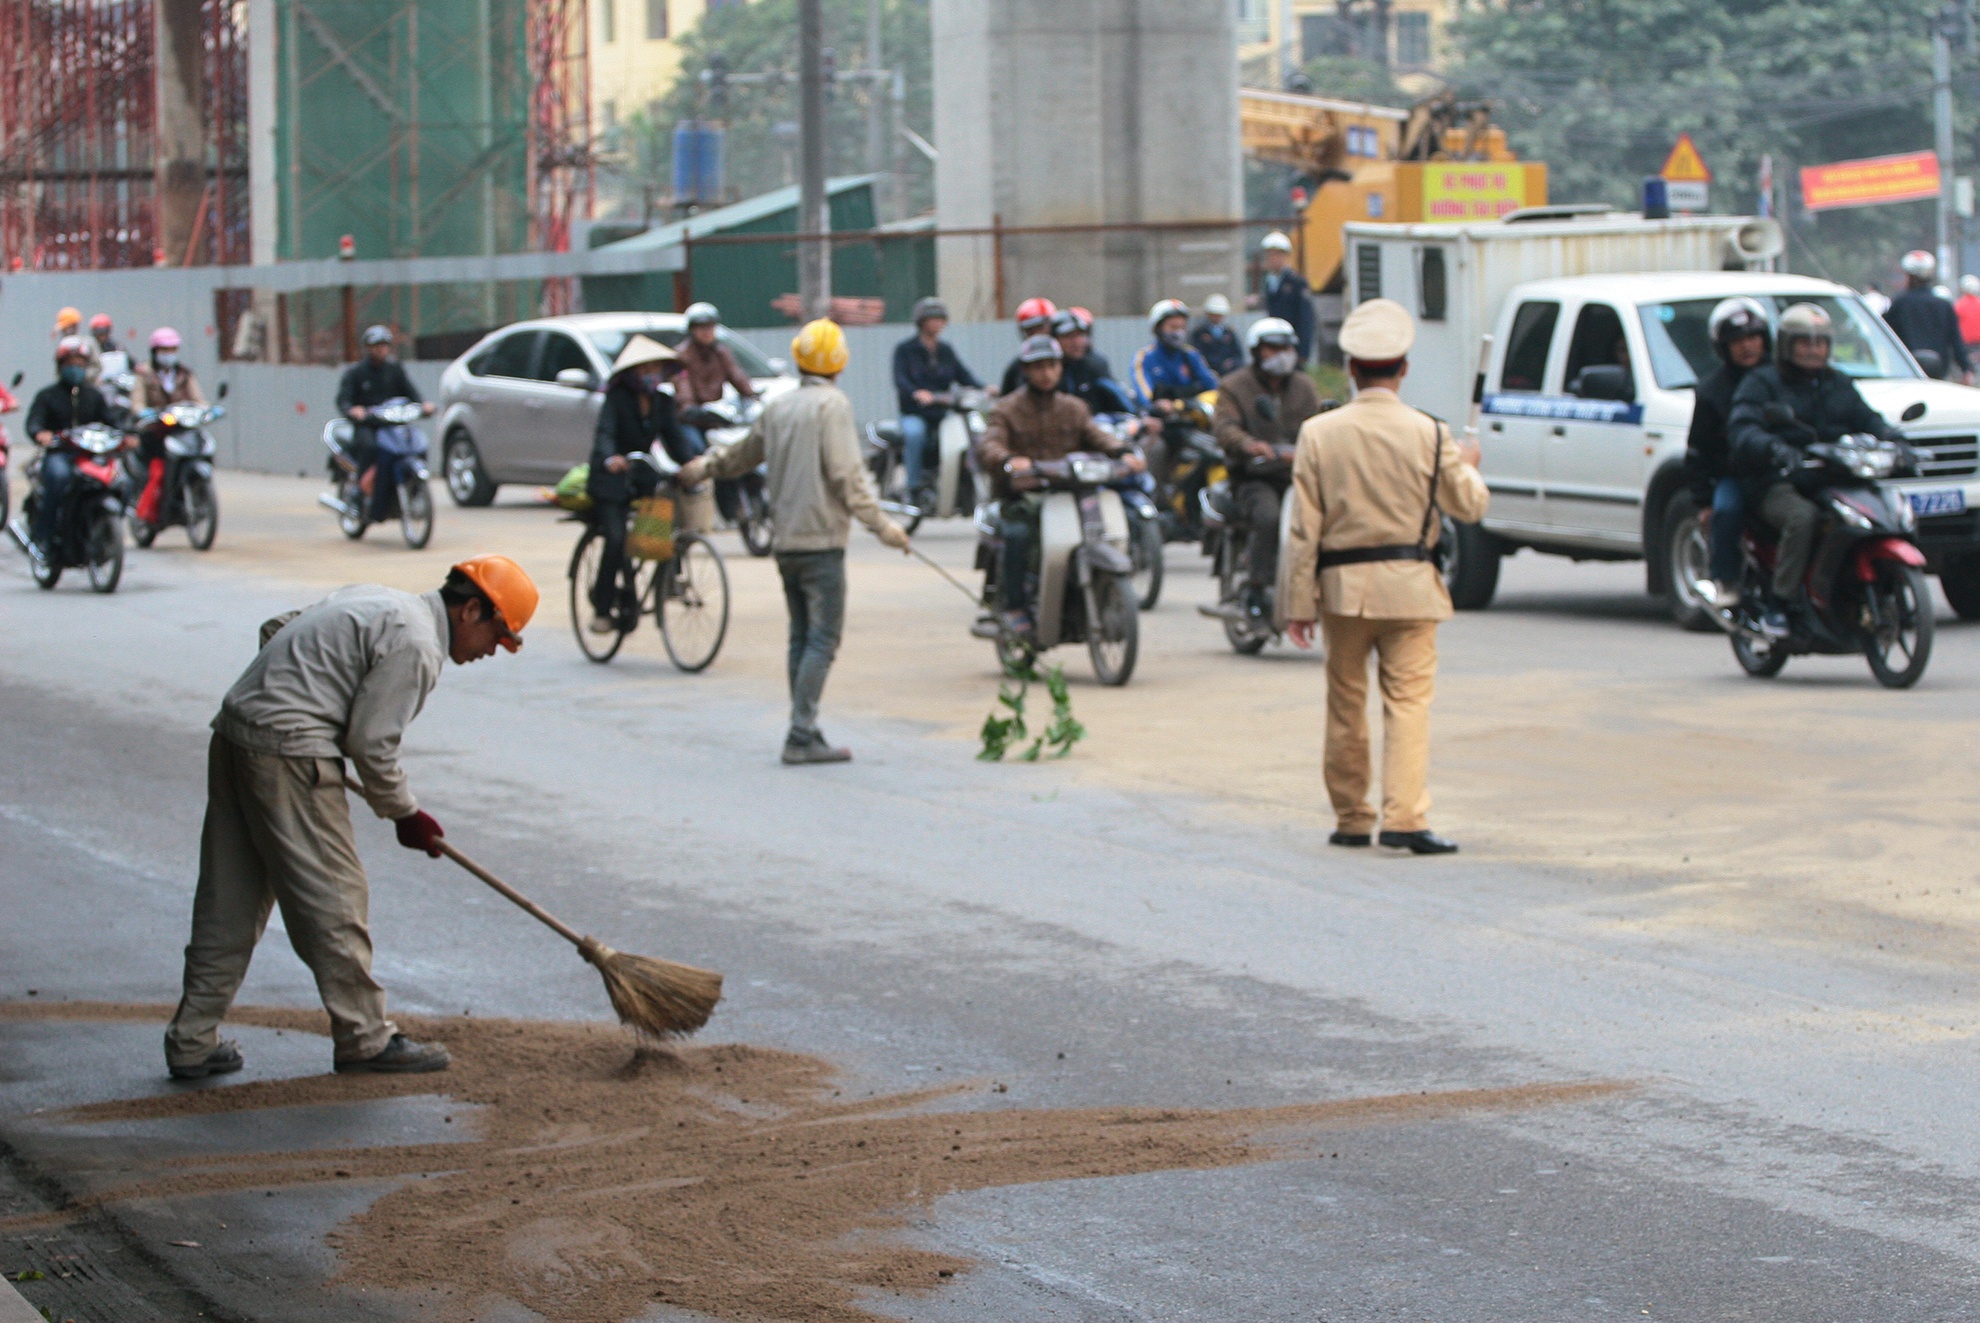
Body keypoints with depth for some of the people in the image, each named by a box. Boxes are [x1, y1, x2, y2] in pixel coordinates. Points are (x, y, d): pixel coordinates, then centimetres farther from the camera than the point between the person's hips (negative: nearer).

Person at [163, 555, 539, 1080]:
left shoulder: (375, 601, 18)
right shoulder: (415, 646, -12)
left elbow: (275, 630, 24)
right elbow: (371, 742, -12)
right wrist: (405, 813, 2)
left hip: (233, 732, 10)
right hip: (289, 754, -10)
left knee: (230, 899, 12)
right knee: (333, 897, 0)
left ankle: (192, 1042, 15)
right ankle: (364, 1038, 8)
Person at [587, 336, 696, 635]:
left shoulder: (663, 401, 7)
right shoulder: (618, 398, -9)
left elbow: (674, 436, -1)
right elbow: (604, 432, -23)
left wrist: (691, 464, -22)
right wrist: (609, 458, -45)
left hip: (643, 476, 5)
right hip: (611, 479, -5)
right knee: (616, 540, -18)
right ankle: (601, 609, -8)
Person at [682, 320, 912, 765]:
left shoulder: (778, 407, 13)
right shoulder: (832, 405, -8)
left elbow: (744, 454, 29)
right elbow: (846, 474, -16)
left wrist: (705, 466, 49)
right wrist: (880, 524, -14)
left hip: (784, 540, 7)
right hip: (820, 539, -7)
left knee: (802, 637, 13)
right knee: (822, 639, -8)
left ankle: (805, 733, 13)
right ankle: (802, 735, -15)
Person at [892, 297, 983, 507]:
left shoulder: (946, 350, 17)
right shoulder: (905, 349, 1)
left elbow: (963, 374, 4)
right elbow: (900, 379, -15)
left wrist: (983, 389, -17)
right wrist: (916, 393, -37)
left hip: (943, 413, 4)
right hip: (914, 413, -4)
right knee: (915, 433, -37)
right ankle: (915, 489, -29)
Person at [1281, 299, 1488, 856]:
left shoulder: (1318, 433, -4)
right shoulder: (1429, 434, -5)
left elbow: (1304, 529, -3)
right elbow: (1470, 505, 7)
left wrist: (1299, 603, 2)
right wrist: (1467, 466, 28)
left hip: (1342, 584, 1)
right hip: (1409, 586, -1)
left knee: (1345, 705, 12)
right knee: (1408, 700, -1)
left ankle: (1351, 819, 19)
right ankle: (1404, 817, -12)